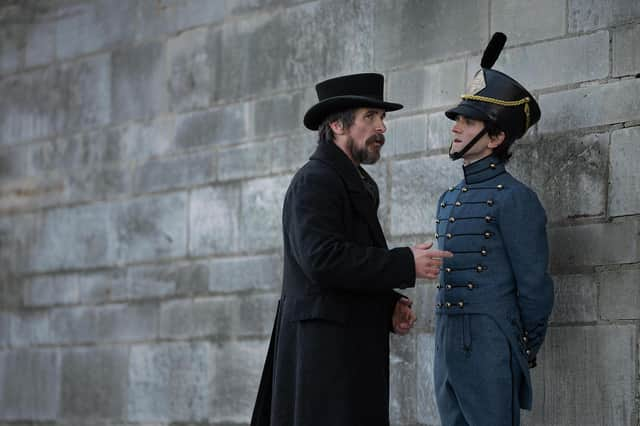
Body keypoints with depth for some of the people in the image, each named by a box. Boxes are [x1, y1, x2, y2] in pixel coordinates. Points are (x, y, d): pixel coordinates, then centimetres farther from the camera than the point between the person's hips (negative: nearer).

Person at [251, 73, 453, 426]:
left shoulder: (357, 185, 22)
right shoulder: (314, 180, -9)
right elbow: (322, 258, -23)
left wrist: (390, 305, 8)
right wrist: (406, 264, -18)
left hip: (351, 353, 10)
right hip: (324, 350, -10)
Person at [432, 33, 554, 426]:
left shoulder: (515, 198, -8)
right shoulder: (451, 199, 17)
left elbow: (535, 288, -9)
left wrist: (524, 355, -3)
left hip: (490, 351, -8)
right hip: (447, 350, 8)